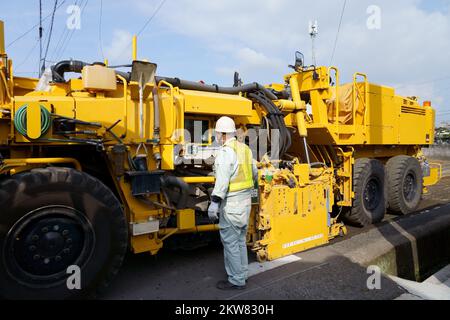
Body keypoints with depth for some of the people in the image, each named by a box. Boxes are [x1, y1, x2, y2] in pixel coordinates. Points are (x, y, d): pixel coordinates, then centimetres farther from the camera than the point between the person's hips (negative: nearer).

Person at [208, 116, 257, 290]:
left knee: (230, 242, 1)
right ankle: (242, 274, 31)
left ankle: (236, 281, 11)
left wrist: (214, 203, -25)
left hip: (231, 202, -9)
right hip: (246, 200, 9)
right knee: (240, 240, 19)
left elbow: (222, 180, -25)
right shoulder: (245, 148, 10)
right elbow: (254, 173, 19)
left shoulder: (225, 152, -16)